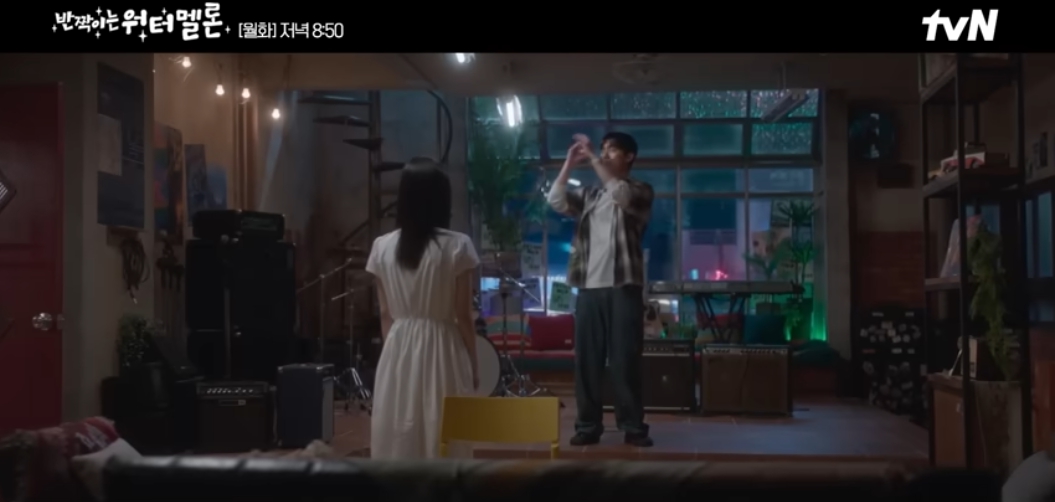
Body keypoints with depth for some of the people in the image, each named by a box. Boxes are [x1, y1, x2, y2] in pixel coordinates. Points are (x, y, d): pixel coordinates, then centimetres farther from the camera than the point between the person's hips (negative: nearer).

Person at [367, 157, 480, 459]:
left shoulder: (382, 247, 1)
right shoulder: (457, 246, -9)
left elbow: (385, 315, 6)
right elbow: (463, 316, -6)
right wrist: (473, 364, 4)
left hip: (397, 353, 3)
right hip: (442, 351, -3)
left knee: (397, 444, 9)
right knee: (444, 444, 4)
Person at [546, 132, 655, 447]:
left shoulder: (640, 191, 5)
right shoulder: (589, 195, 18)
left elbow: (620, 193, -17)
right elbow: (555, 201, 4)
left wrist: (592, 158, -13)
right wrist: (570, 163, -1)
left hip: (623, 287, -4)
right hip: (589, 287, 4)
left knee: (625, 359, -3)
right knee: (586, 359, 3)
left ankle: (632, 426, 5)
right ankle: (588, 424, 10)